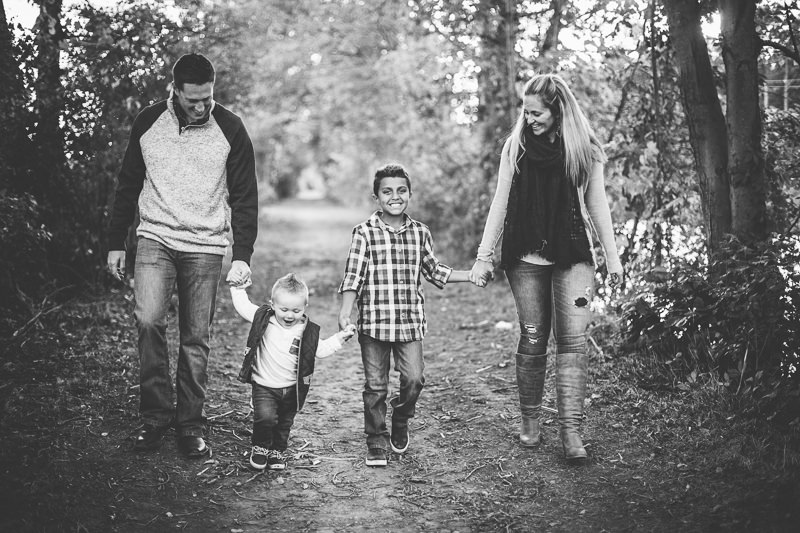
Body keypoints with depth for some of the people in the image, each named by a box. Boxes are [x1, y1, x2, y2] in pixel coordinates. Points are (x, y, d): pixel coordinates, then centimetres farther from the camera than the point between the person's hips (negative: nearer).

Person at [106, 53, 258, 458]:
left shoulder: (229, 130, -3)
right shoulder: (147, 123, 2)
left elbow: (245, 197, 0)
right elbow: (128, 186, 11)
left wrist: (242, 255, -7)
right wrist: (116, 243, 10)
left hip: (205, 246, -1)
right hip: (156, 238, 1)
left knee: (196, 339, 1)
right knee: (148, 320, -18)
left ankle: (190, 425, 15)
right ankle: (155, 416, -3)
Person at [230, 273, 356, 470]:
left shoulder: (308, 331, -4)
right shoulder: (263, 319, -8)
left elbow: (321, 350, 5)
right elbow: (243, 306, 1)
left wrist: (340, 337, -3)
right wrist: (238, 288, -4)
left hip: (293, 388, 2)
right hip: (264, 385, -2)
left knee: (284, 423, 14)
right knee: (265, 417, -20)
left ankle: (278, 451, 38)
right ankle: (260, 448, 7)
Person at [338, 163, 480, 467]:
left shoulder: (420, 233, 8)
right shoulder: (364, 233, -4)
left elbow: (432, 270, 20)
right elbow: (353, 276, -9)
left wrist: (471, 275, 18)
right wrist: (345, 311, -20)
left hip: (410, 320, 3)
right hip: (374, 321, -2)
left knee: (414, 379, -4)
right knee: (375, 385, 3)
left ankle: (400, 423, 26)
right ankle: (376, 442, 19)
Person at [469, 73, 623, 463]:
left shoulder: (585, 149, 2)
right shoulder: (516, 147, 3)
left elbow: (597, 205, 8)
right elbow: (500, 203, 4)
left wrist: (612, 256, 7)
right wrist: (484, 255, 1)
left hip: (573, 256, 0)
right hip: (526, 257, 0)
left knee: (573, 339, -9)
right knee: (532, 340, 3)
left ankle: (570, 430, -9)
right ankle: (530, 422, 18)